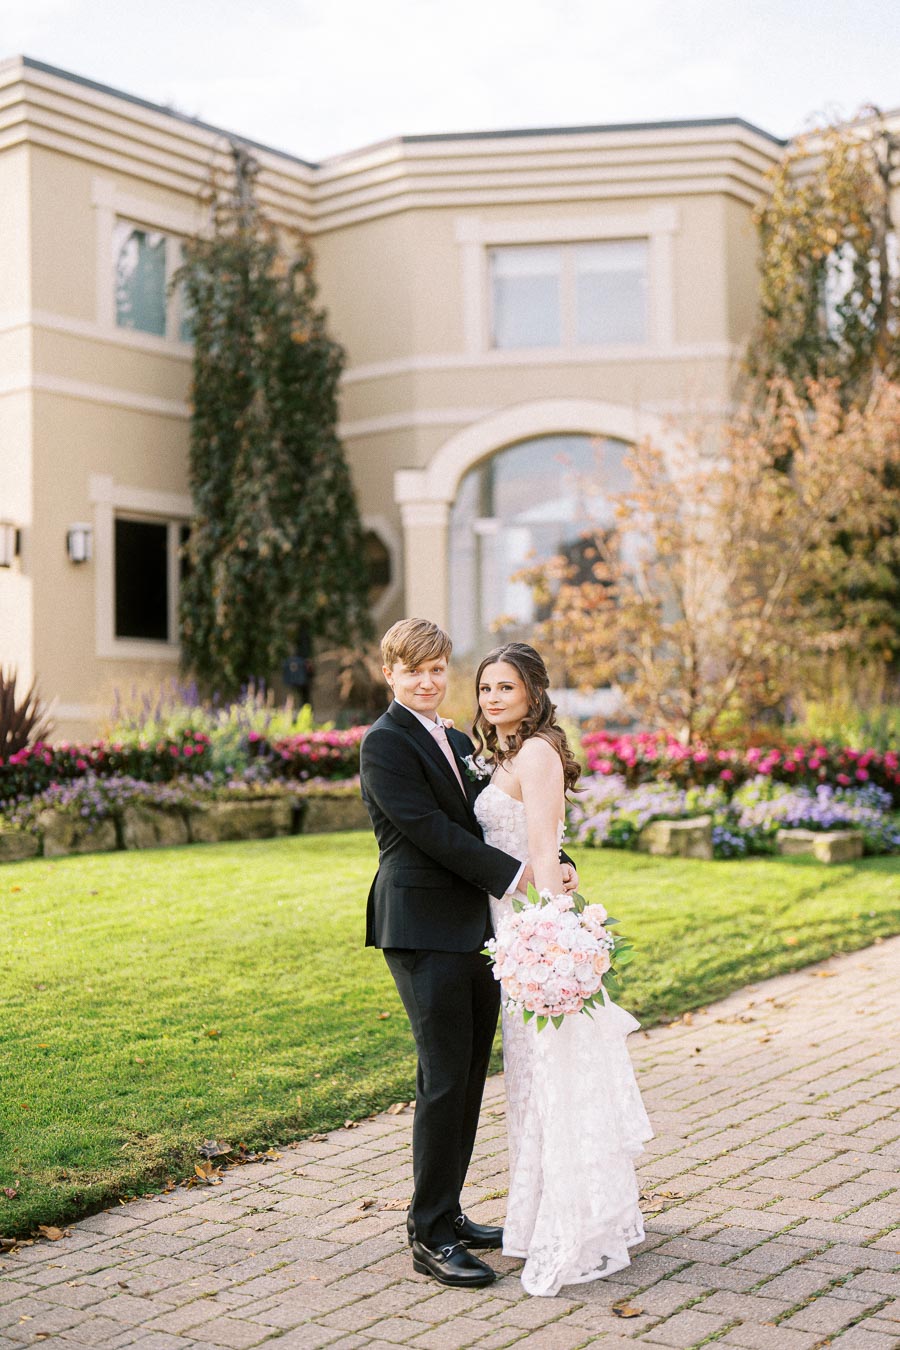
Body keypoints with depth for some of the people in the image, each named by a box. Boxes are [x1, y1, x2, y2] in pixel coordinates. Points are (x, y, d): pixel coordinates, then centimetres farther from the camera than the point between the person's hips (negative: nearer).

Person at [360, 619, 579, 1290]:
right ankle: (430, 1235, 5)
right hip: (423, 928, -8)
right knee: (446, 1078, -5)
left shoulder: (460, 743, 19)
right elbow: (430, 830, -16)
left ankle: (448, 1214, 25)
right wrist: (513, 874, -16)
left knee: (469, 1076, 12)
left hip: (473, 927, 8)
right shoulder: (385, 742, -7)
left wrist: (556, 864, -4)